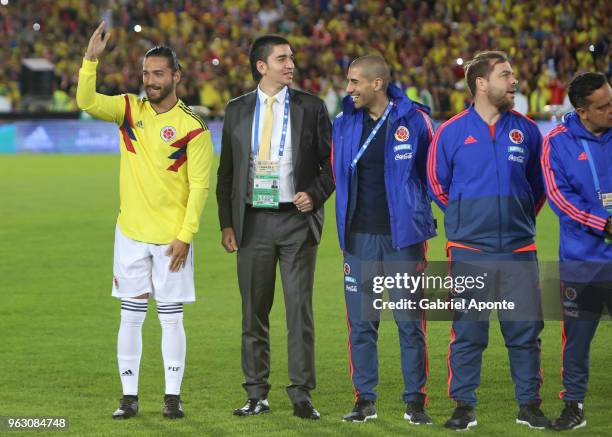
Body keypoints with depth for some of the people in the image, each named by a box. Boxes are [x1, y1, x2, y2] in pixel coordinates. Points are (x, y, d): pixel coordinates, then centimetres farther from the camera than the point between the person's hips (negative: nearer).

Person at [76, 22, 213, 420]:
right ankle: (130, 397, 11)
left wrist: (185, 236, -13)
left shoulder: (192, 128, -8)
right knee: (131, 318, 5)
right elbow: (87, 102, -11)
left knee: (172, 319, 3)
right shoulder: (130, 109, 3)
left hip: (172, 238, -3)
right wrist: (92, 58, -24)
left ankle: (173, 397, 11)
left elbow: (199, 186, -8)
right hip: (131, 235, 3)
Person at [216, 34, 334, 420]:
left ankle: (302, 395, 0)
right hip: (253, 222, 2)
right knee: (254, 313, 5)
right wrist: (226, 223, 4)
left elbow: (332, 163, 7)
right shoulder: (238, 110, 7)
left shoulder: (311, 108, 3)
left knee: (300, 310, -3)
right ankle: (257, 395, 12)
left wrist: (316, 195, -9)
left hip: (297, 219, -2)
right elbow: (226, 171, 10)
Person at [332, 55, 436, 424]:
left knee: (410, 322, -1)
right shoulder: (345, 123, 6)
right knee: (361, 322, 5)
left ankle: (416, 402, 6)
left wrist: (416, 214, 4)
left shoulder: (413, 120, -4)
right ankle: (365, 400, 12)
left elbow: (431, 173, 5)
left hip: (402, 237, -3)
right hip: (359, 237, 3)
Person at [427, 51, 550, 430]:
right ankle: (464, 406, 10)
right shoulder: (452, 132, -1)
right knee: (467, 332, 2)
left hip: (518, 249, 2)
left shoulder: (526, 131, 6)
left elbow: (539, 184, 19)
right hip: (469, 251, -2)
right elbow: (437, 184, 11)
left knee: (526, 329, 2)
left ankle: (530, 405, 11)